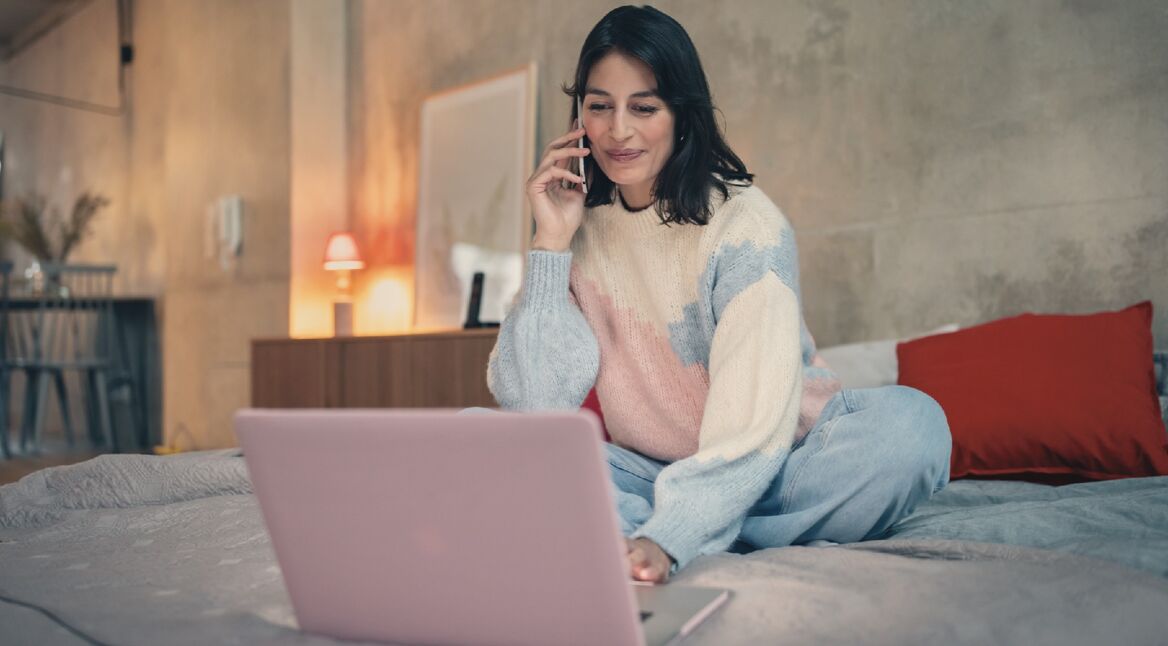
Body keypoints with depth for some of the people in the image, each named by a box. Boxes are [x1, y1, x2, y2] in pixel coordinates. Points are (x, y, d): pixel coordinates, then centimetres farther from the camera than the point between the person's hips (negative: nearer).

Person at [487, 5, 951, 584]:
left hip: (763, 474, -2)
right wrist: (550, 242, -14)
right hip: (649, 477, 3)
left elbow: (754, 419, -25)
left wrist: (668, 537, -40)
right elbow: (533, 404, -10)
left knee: (910, 423, -32)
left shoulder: (745, 222, -14)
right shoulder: (581, 232, -1)